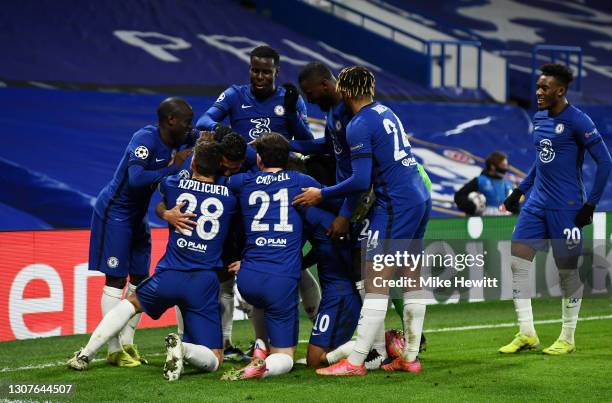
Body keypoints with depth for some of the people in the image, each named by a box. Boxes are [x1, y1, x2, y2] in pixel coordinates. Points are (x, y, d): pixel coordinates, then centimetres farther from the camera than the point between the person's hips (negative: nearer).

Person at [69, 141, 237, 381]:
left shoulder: (173, 185, 5)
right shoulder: (230, 196, 2)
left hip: (170, 275, 1)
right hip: (204, 283, -1)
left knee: (131, 303, 32)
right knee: (213, 361, 5)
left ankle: (86, 354, 16)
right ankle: (182, 349, -28)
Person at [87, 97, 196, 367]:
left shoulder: (176, 140, -1)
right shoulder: (146, 139, -25)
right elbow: (135, 179, -37)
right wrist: (172, 168, -33)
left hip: (137, 215, 9)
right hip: (115, 212, -9)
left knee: (140, 278, 9)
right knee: (116, 280, -5)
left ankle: (127, 344, 17)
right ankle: (114, 350, -1)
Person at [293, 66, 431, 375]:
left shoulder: (359, 126, -12)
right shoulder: (386, 112, 15)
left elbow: (361, 181, -17)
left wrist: (322, 195, -5)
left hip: (395, 205, -9)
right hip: (420, 199, 9)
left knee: (375, 286, -9)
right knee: (412, 281, 12)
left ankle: (355, 362, -9)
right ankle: (410, 357, 16)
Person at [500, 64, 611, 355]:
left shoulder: (577, 121, -12)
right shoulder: (539, 118, 11)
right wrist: (519, 191, 21)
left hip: (565, 207, -7)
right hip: (537, 203, 7)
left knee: (568, 270, 1)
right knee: (516, 262, -1)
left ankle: (567, 339, 14)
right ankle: (527, 334, 7)